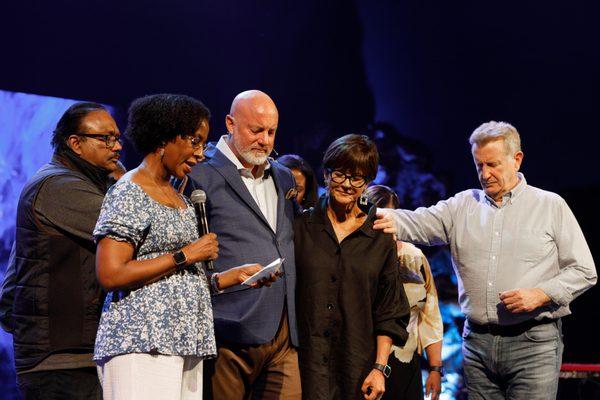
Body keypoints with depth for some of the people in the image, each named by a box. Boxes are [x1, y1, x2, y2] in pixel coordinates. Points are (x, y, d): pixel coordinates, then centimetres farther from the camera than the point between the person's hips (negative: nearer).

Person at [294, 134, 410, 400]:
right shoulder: (300, 227, 5)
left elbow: (389, 315, 7)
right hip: (304, 365, -1)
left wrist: (380, 368, -1)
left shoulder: (381, 240, 6)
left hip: (358, 368, 1)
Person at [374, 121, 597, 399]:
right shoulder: (462, 205, 12)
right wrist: (390, 220, -26)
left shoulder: (550, 206, 4)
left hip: (533, 344, -3)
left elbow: (583, 271, 3)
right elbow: (419, 223, -3)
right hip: (477, 342, 3)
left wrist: (541, 295, -12)